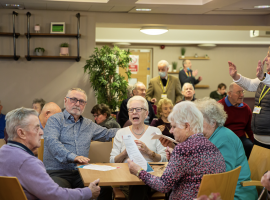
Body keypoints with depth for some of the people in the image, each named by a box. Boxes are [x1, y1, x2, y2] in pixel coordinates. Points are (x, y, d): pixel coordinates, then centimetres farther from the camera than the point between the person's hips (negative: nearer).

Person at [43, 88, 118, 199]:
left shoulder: (88, 124, 23)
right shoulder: (55, 120, 4)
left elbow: (106, 134, 39)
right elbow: (52, 142, -14)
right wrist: (73, 157, -28)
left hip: (80, 173, 5)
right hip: (57, 172, -5)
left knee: (106, 188, -23)